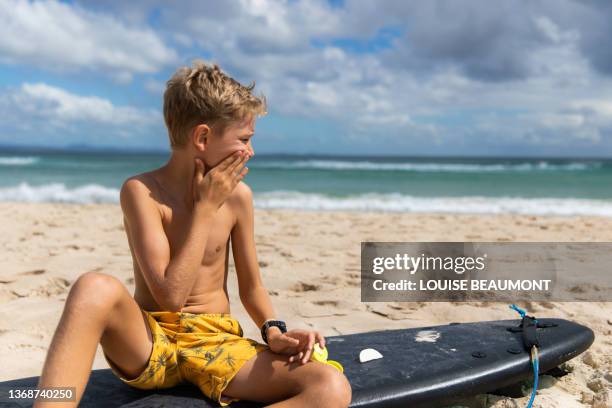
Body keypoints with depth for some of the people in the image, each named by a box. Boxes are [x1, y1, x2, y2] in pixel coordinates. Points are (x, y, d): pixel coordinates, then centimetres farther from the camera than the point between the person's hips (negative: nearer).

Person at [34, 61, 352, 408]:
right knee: (96, 288, -38)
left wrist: (274, 332, -9)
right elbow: (171, 296, -19)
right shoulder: (141, 191, -10)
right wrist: (206, 208, -15)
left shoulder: (238, 195, 2)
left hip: (217, 343, 4)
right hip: (149, 342, -4)